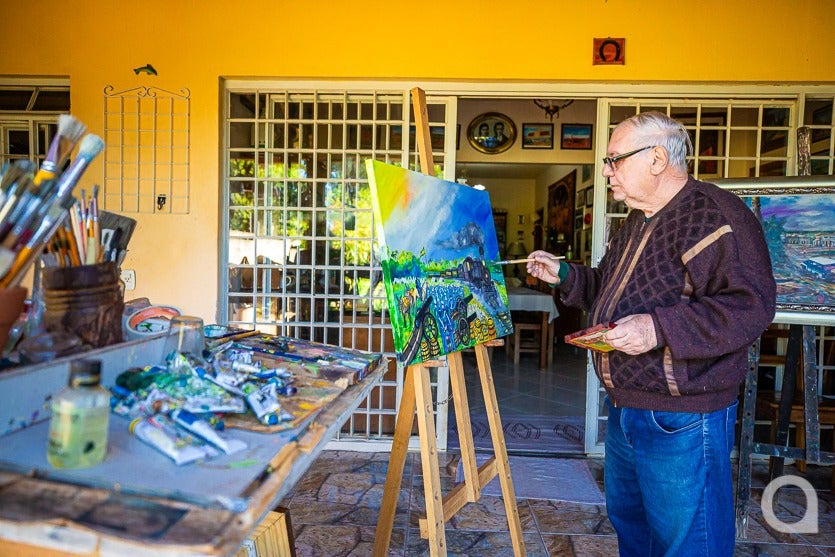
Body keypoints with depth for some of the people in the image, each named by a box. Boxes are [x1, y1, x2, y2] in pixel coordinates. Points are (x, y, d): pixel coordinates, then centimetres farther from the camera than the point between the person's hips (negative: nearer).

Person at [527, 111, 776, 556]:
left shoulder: (716, 215, -17)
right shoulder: (636, 224, 15)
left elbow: (750, 306, -24)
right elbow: (608, 288, 25)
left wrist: (660, 327, -31)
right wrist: (563, 276, 9)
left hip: (682, 420, -9)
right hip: (624, 407, 9)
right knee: (627, 520, 25)